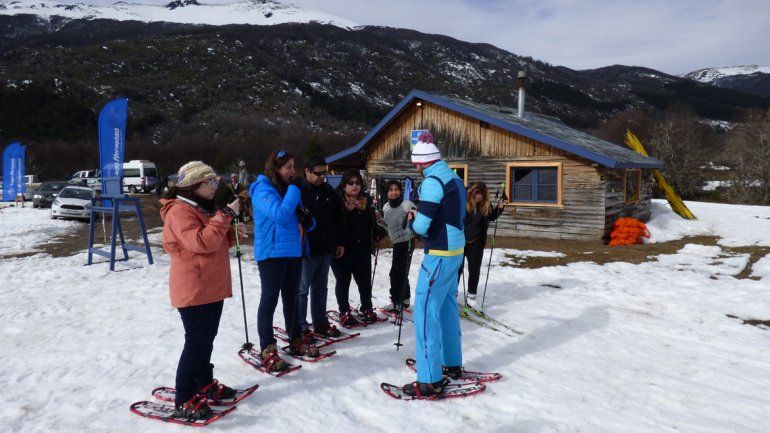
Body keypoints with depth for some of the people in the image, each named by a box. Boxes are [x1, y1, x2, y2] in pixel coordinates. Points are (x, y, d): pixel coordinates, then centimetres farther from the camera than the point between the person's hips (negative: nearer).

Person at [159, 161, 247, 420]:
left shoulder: (203, 208, 17)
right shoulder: (179, 211, -15)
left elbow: (216, 243, 23)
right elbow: (201, 243, -28)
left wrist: (232, 233, 3)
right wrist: (225, 216, -25)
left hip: (212, 287, 10)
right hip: (193, 289, -10)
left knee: (206, 339, 18)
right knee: (196, 343, -5)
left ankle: (205, 385, 31)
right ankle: (184, 402, 4)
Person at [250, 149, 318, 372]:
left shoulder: (290, 189, 13)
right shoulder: (263, 189, -11)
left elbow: (300, 219, 19)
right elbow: (280, 215, -26)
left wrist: (307, 223, -4)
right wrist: (294, 190, -17)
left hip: (294, 252, 8)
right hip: (272, 253, -8)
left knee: (291, 298, 16)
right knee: (269, 299, -3)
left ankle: (296, 341, 27)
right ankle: (267, 350, 4)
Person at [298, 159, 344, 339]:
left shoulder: (329, 191, 10)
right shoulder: (299, 191, -11)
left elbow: (337, 218, 15)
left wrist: (339, 242, 14)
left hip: (326, 249, 7)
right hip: (306, 250, -6)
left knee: (321, 288, 15)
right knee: (302, 290, 3)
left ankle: (320, 323, 26)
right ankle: (301, 327, 12)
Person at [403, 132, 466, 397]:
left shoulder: (433, 181, -16)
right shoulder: (454, 178, 12)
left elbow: (422, 226, -21)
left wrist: (411, 219, 2)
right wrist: (421, 217, 9)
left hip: (439, 255, -10)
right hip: (455, 250, 10)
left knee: (426, 312, -7)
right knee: (447, 308, 18)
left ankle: (431, 380, -5)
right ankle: (452, 364, 30)